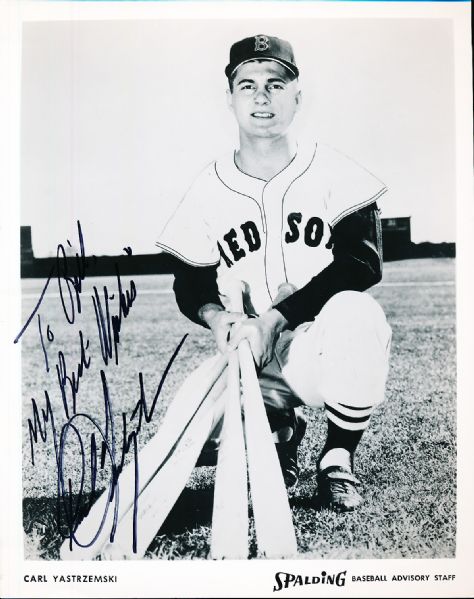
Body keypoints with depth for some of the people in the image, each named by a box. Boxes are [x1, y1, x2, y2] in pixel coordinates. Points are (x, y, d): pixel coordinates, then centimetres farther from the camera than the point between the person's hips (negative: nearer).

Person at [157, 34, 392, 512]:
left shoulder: (332, 172, -3)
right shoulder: (209, 189, 4)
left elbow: (362, 262, -14)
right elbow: (190, 284, 8)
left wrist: (273, 319, -22)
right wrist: (217, 316, -16)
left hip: (328, 343, -1)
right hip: (260, 361, 2)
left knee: (354, 318, -36)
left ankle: (338, 459, -9)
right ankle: (281, 428, 15)